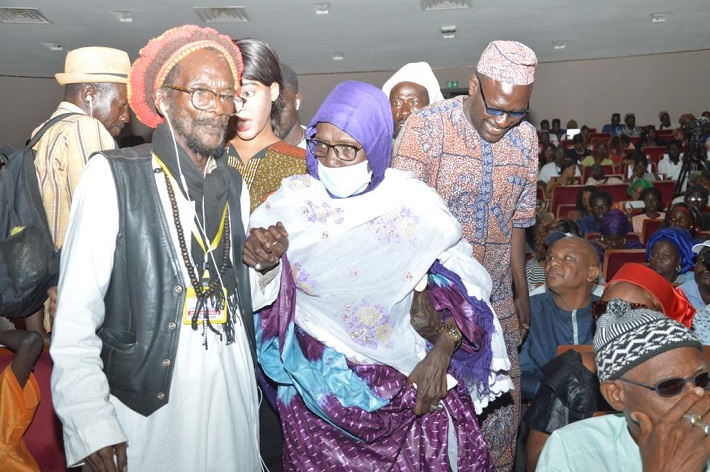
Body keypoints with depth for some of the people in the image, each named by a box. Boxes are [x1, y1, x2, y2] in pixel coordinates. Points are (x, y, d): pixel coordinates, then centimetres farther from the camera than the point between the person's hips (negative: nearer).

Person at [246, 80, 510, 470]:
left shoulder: (414, 203, -11)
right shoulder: (293, 201, -8)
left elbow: (460, 282, -1)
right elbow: (258, 294, -3)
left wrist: (441, 355, -11)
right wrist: (263, 263, -25)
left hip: (409, 377, 0)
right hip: (318, 386, 1)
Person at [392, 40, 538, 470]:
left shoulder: (526, 138, 6)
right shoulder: (427, 127, -10)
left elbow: (518, 220, 14)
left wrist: (522, 293, 18)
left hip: (497, 303, 5)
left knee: (503, 403, 12)